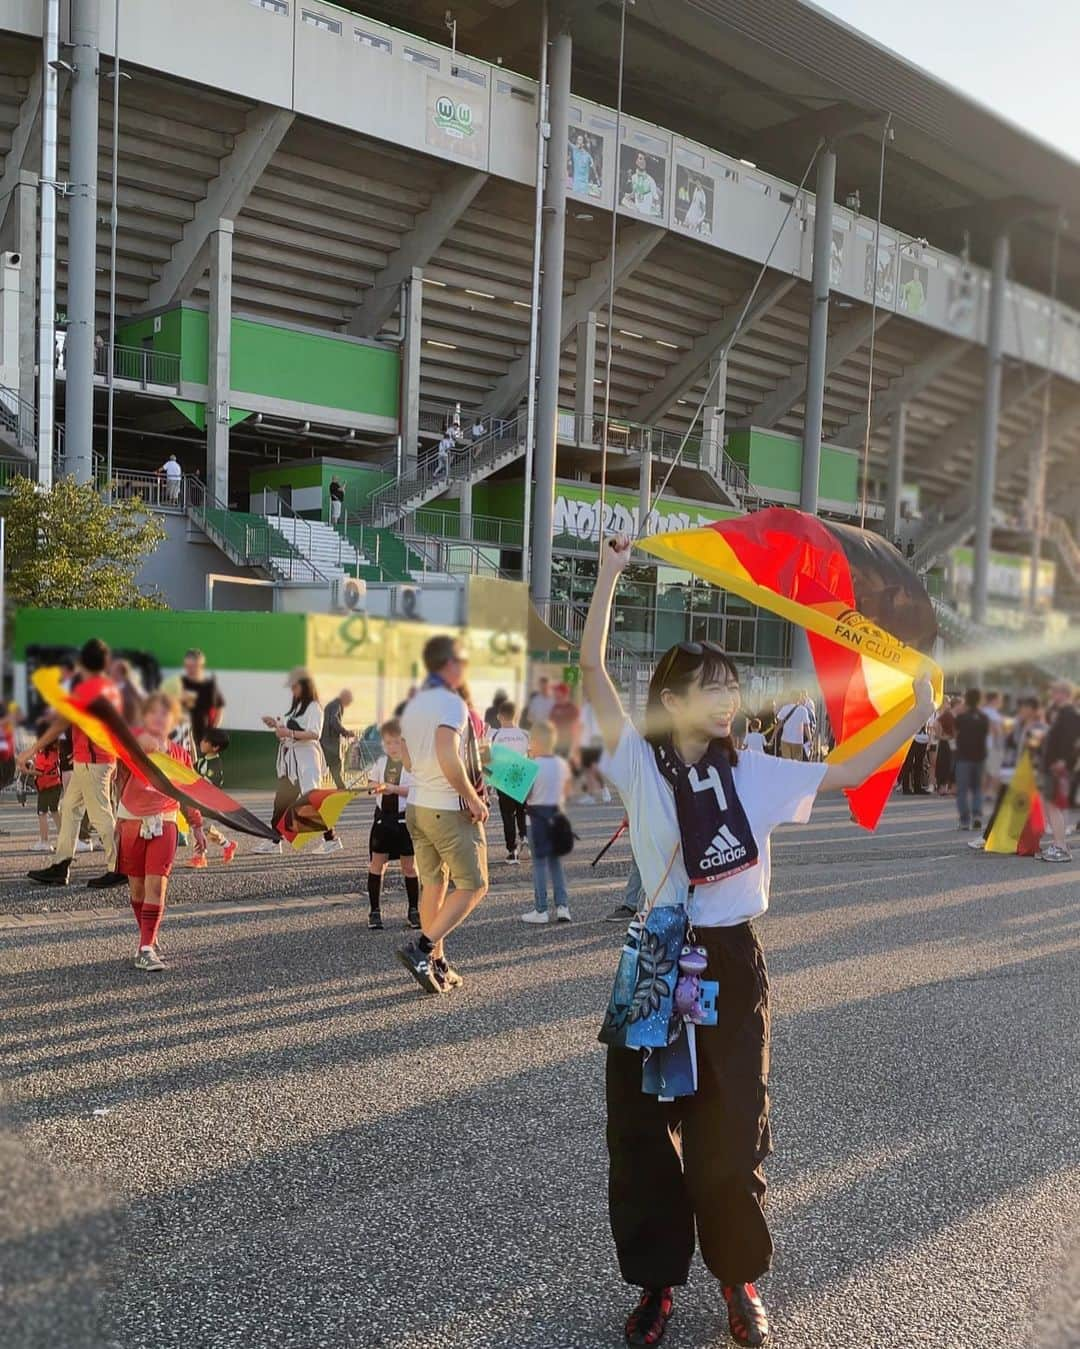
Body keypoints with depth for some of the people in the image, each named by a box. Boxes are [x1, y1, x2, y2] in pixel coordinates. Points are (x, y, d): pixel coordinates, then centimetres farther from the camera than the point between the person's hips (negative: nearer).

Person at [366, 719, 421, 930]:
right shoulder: (380, 762, 6)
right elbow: (372, 782, 18)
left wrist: (394, 788, -25)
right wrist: (376, 787, -4)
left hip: (406, 819, -4)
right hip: (383, 816, 4)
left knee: (410, 866, 6)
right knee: (376, 863, 2)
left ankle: (414, 910, 18)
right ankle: (374, 911, 11)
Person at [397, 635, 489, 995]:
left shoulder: (414, 704, 12)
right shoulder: (451, 703, -16)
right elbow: (448, 758, -27)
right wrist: (473, 799, -18)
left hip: (417, 804, 9)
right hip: (450, 809, -8)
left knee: (432, 884, 14)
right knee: (472, 886, 1)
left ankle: (437, 965, 16)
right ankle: (422, 948, -9)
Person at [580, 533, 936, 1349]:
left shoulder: (754, 776, 3)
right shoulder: (641, 765, -5)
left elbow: (845, 775, 3)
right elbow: (593, 671, -13)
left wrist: (915, 717, -7)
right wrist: (610, 576, -18)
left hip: (733, 962, 2)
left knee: (732, 1129, 10)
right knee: (643, 1126, 7)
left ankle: (740, 1280, 30)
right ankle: (657, 1281, 26)